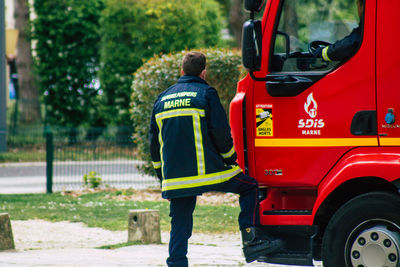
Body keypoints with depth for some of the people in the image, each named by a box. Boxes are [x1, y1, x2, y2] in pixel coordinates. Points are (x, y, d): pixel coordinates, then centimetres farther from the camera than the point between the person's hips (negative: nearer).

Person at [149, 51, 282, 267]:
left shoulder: (162, 99, 16)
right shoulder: (206, 94, -1)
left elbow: (154, 143, 18)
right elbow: (221, 133, -5)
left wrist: (163, 177, 25)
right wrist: (232, 159, 11)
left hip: (173, 177, 5)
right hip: (207, 171, -5)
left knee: (179, 227, 10)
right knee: (250, 186, 11)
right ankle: (250, 241, 1)